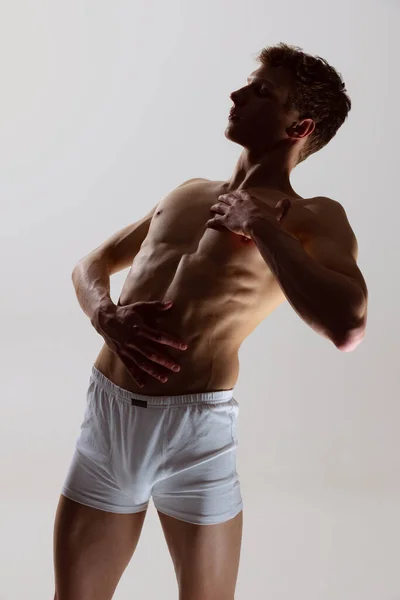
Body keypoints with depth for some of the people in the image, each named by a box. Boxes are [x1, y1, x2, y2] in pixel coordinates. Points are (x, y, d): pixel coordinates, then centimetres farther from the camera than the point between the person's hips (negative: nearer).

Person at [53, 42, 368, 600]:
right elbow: (90, 265, 22)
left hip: (196, 430, -5)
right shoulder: (188, 193, 16)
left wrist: (260, 223, -14)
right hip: (106, 416, 5)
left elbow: (346, 327, -23)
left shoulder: (312, 217, -3)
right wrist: (106, 315, -1)